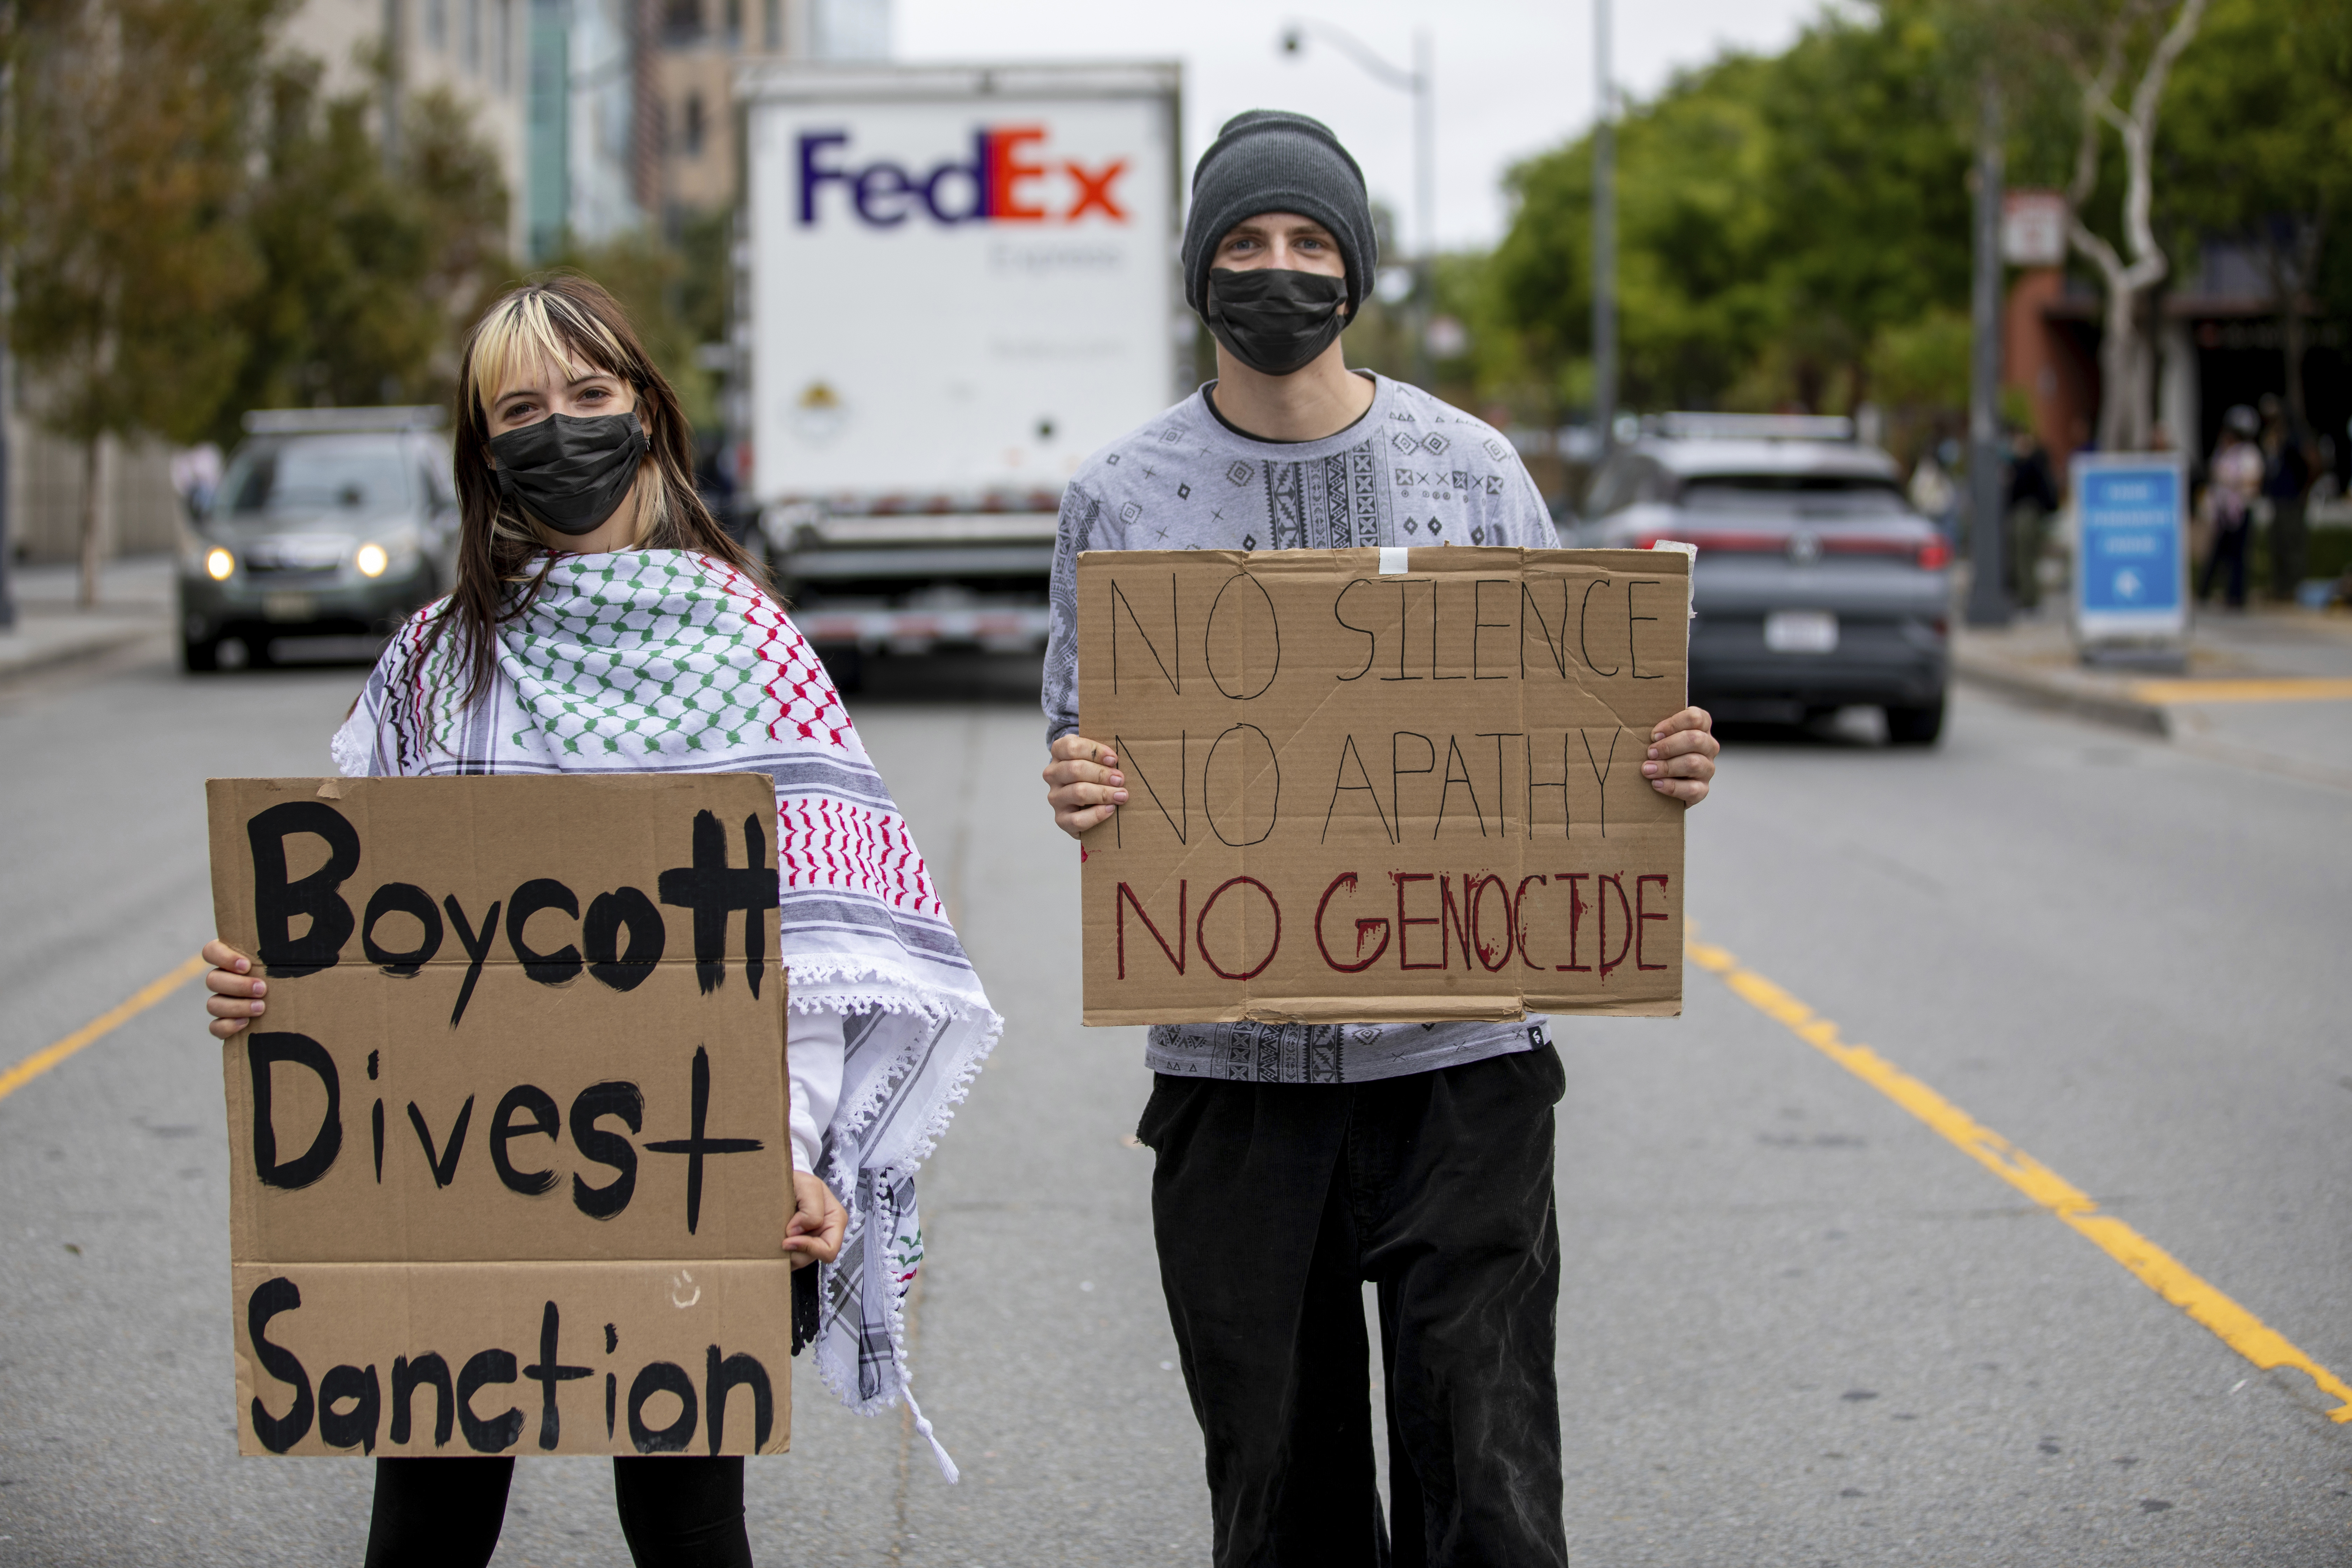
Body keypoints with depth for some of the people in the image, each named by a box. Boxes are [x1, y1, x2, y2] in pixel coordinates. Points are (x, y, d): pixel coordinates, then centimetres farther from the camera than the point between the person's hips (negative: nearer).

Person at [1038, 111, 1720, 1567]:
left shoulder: (1470, 467, 6)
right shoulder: (1124, 497, 5)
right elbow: (1086, 749, 7)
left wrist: (1661, 763, -11)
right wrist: (1083, 791, -17)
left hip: (1460, 1058, -1)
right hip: (1232, 1063, 1)